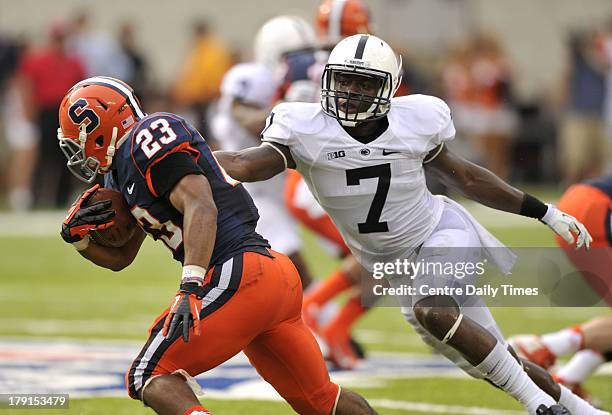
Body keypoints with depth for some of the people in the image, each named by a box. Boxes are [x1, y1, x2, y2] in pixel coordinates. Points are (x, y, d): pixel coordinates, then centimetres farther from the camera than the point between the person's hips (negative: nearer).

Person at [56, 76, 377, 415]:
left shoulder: (148, 137, -7)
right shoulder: (123, 174, 23)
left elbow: (201, 208, -19)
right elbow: (119, 258, 31)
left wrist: (190, 289, -28)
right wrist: (77, 235, 13)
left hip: (240, 276, -10)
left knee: (149, 377, -10)